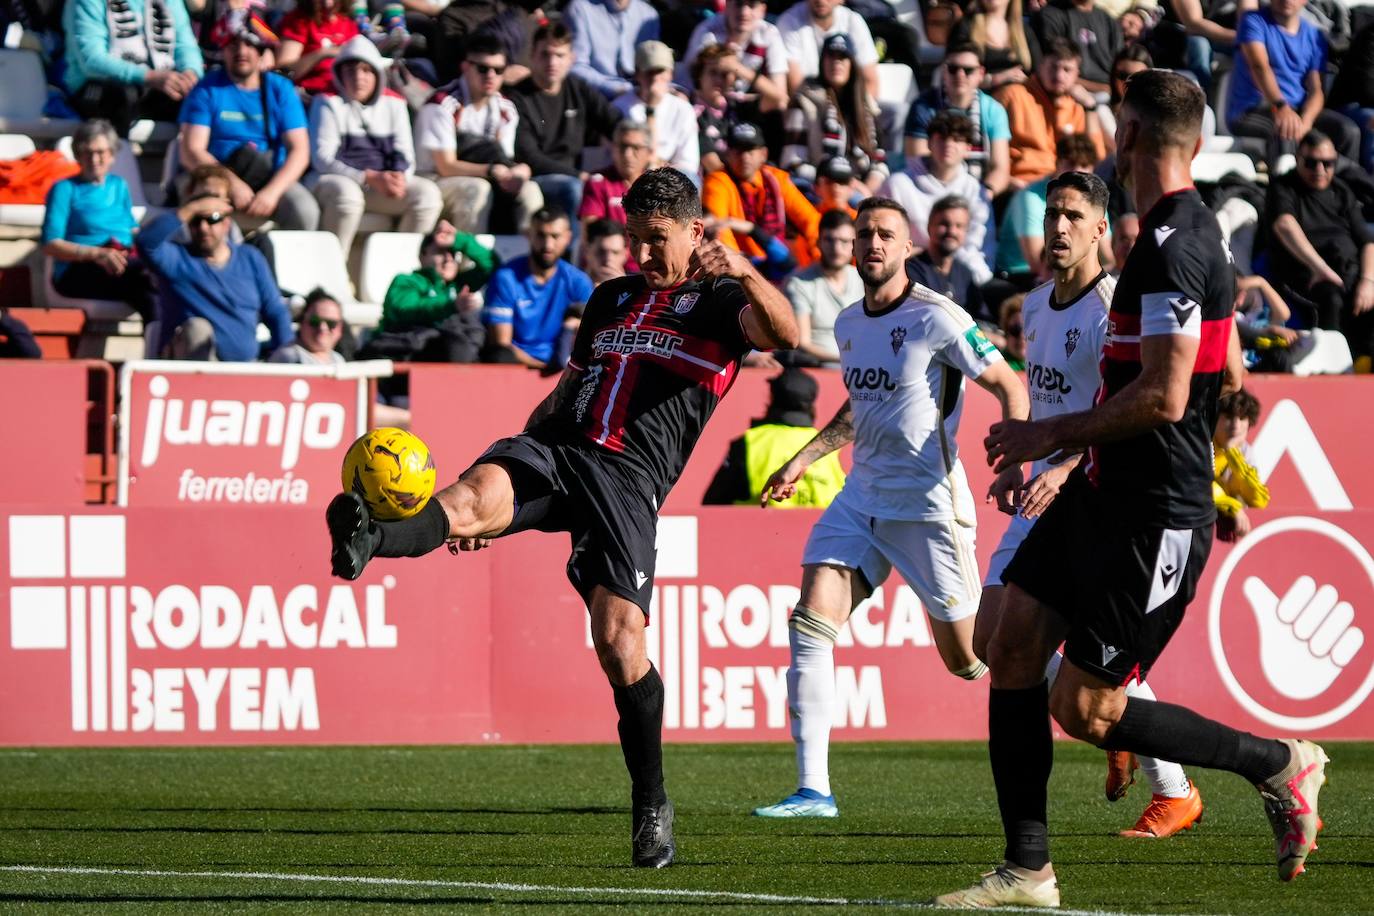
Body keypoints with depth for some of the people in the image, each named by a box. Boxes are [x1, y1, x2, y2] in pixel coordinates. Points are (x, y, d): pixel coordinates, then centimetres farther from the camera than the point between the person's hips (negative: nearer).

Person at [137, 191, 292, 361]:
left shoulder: (250, 258, 15)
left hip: (243, 364, 1)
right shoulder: (178, 259, 4)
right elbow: (146, 241, -18)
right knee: (198, 328, -34)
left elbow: (276, 314, 14)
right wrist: (190, 209, -15)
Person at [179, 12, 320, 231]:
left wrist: (271, 192, -19)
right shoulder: (207, 90, 4)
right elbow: (191, 153, -7)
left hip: (274, 180, 2)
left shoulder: (280, 89, 8)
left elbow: (299, 152, -2)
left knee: (305, 211, -29)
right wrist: (233, 184, -22)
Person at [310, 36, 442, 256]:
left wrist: (399, 178, -18)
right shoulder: (328, 103, -1)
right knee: (347, 193, -38)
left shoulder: (393, 103, 12)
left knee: (427, 192, -18)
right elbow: (322, 158, -10)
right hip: (339, 180, -4)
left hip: (381, 182, 4)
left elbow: (405, 155, 9)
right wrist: (370, 178, -21)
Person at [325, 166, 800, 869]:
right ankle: (369, 541, -63)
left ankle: (652, 806, 3)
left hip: (628, 479, -4)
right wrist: (514, 475, 28)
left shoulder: (716, 303, 10)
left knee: (619, 639, -14)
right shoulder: (610, 298, 29)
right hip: (552, 449, 4)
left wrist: (745, 275, -32)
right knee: (473, 495, -30)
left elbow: (783, 334, -12)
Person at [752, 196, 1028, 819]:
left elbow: (1010, 388, -10)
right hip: (861, 498, 7)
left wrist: (1013, 464, -23)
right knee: (810, 621, -10)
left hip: (928, 505, -7)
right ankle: (813, 789, -10)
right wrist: (801, 461, 24)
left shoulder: (937, 319, -12)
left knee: (968, 659, 0)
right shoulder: (848, 324, 10)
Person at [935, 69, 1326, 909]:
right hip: (1104, 494, 10)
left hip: (1154, 517, -10)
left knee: (1084, 709, -4)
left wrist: (1055, 434, -14)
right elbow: (1228, 377, 22)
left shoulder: (1173, 247, -20)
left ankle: (1282, 766, 10)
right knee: (1013, 650, 5)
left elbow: (1163, 398, -25)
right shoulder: (1195, 230, 12)